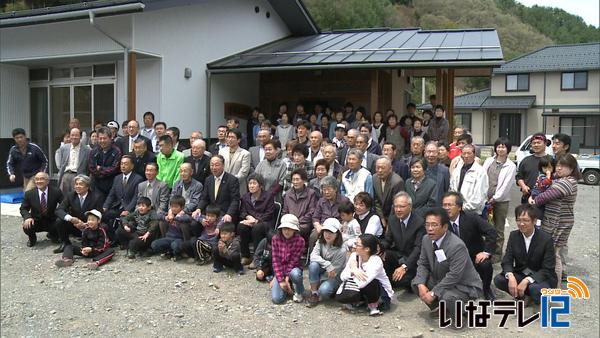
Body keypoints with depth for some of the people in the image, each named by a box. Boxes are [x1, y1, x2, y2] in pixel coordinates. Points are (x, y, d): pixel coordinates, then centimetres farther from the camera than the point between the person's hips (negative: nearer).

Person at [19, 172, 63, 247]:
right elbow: (23, 209, 0)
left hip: (52, 222, -1)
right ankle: (32, 238, 11)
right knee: (26, 226, -29)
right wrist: (27, 217, -22)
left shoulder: (56, 191, -9)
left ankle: (53, 235, 7)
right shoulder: (29, 193, -5)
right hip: (36, 222, 1)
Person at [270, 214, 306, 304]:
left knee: (295, 274, -39)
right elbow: (275, 260, -10)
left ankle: (299, 292, -5)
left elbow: (293, 261, -15)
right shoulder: (275, 239, -8)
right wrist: (280, 280, -16)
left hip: (293, 269, -2)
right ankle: (288, 287, 17)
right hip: (280, 271, 2)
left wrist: (287, 277, -17)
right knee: (276, 299, -18)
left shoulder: (300, 240, -15)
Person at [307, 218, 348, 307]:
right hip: (323, 271, 4)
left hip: (334, 277, -4)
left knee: (324, 290, -34)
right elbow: (313, 256, -23)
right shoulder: (321, 242, -9)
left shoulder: (341, 250, -24)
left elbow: (333, 272, -19)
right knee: (313, 265, -30)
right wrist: (327, 265, -37)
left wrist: (318, 281, -18)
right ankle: (314, 293, -15)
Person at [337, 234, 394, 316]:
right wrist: (353, 271, -32)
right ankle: (365, 300, 6)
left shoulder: (376, 261, -29)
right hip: (362, 289, 5)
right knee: (339, 296, -20)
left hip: (382, 292, -5)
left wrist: (354, 267, -22)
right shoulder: (354, 256, -10)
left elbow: (361, 284, -38)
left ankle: (373, 305, -9)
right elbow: (342, 276, -13)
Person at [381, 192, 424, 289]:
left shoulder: (419, 222, -18)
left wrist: (404, 267, -34)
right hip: (397, 255, 5)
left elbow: (418, 248, -23)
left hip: (412, 259, -5)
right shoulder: (392, 219, 2)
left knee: (401, 279, -30)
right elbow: (387, 240, 8)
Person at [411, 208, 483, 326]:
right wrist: (421, 285, -17)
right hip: (441, 281, 7)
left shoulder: (457, 245, -31)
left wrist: (433, 293, -29)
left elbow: (454, 276, -32)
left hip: (464, 286, -7)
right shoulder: (426, 239, -7)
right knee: (415, 283, -6)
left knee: (448, 297, -35)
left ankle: (458, 312, 3)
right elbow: (422, 264, 1)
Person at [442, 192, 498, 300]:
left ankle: (486, 289, 1)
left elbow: (492, 232, -20)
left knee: (485, 265, -33)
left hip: (476, 256, -2)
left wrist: (487, 252, -27)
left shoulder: (471, 218, -16)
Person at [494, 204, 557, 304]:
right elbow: (507, 261, -7)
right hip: (520, 274, 3)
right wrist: (510, 276, -30)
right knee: (498, 279, -22)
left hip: (542, 277, -3)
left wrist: (527, 281, -32)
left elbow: (547, 269, -18)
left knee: (535, 289, -36)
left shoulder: (546, 239, -17)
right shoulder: (513, 235, -5)